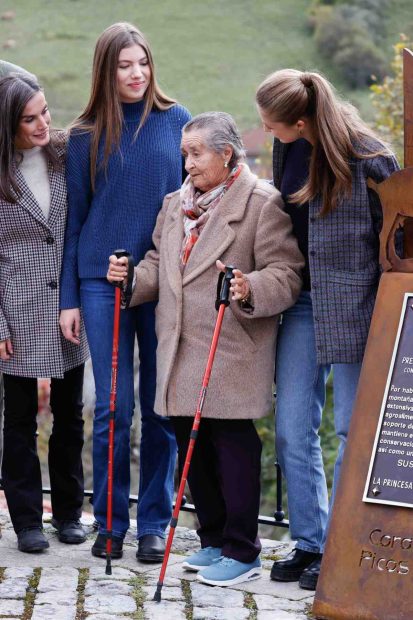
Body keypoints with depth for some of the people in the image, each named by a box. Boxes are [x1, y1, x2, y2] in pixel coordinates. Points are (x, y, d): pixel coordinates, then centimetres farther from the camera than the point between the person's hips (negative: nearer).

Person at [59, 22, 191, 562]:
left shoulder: (175, 120, 4)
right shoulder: (86, 137, 4)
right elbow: (74, 219, 8)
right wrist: (68, 297, 5)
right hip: (102, 283, 0)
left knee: (161, 408, 4)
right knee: (113, 407, 1)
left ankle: (154, 524, 13)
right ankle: (109, 523, 13)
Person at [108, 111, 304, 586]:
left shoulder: (262, 203, -5)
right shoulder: (175, 204, 18)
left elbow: (286, 274, -11)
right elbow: (159, 265, 27)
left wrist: (251, 290, -29)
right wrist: (132, 278, 7)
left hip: (232, 355, -7)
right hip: (180, 355, 7)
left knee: (234, 447, -3)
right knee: (193, 447, 11)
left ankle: (242, 552, 7)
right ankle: (214, 541, 25)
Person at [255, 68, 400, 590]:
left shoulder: (367, 158, -16)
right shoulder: (289, 147, 4)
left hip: (353, 306, -7)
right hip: (302, 302, 7)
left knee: (353, 430, 3)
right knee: (292, 430, 7)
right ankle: (308, 543, 19)